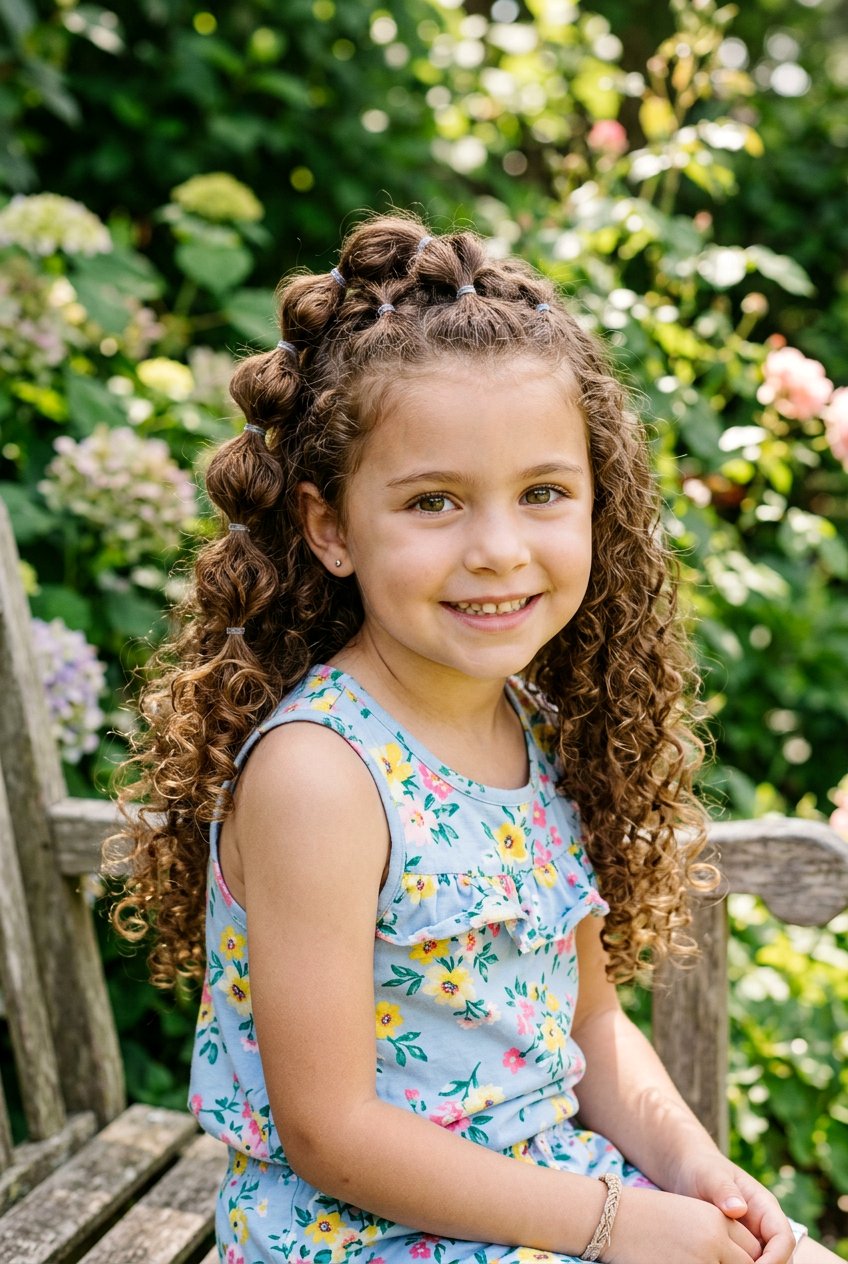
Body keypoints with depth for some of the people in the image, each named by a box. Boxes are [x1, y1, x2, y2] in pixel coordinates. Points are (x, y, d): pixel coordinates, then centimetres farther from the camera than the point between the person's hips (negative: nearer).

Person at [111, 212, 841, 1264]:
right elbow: (326, 1132, -21)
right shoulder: (315, 771, -23)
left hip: (551, 1174, 7)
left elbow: (589, 1021, 8)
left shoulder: (547, 731, -1)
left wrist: (687, 1161, -8)